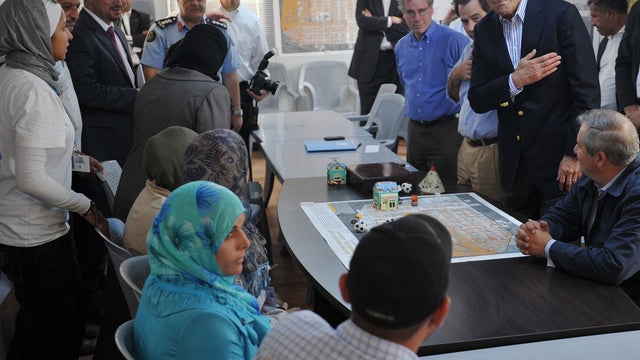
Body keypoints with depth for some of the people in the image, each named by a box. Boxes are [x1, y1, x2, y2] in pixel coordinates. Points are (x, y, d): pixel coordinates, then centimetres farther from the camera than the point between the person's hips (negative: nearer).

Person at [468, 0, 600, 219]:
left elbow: (587, 90, -9)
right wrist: (515, 81, -13)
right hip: (515, 163, 4)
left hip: (559, 156, -4)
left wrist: (575, 152, -12)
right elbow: (477, 101, 4)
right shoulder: (484, 30, 6)